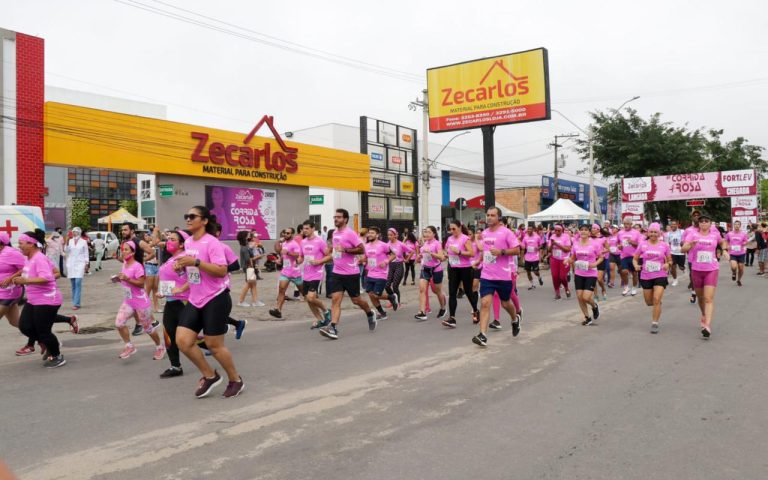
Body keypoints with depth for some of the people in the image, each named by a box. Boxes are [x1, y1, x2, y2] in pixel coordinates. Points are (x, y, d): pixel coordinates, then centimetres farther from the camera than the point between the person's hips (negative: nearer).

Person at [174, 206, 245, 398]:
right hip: (195, 301, 8)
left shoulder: (212, 242, -16)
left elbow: (222, 271, -25)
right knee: (183, 341, -1)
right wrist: (181, 266, 0)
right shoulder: (188, 242, 9)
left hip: (215, 300, -8)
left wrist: (195, 262, -30)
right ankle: (210, 376, 18)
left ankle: (236, 380, 23)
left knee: (214, 345, 0)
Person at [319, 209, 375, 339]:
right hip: (336, 272, 6)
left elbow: (361, 249, -18)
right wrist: (333, 254, 14)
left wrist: (345, 250, -24)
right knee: (335, 299, -8)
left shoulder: (350, 233, -13)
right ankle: (333, 328, -14)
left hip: (351, 273, -6)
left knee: (356, 300, 8)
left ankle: (370, 314, 37)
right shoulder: (334, 233, 10)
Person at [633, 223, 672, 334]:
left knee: (656, 300, -15)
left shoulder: (665, 245, -1)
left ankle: (655, 323, -4)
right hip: (646, 277, 2)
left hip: (660, 276, -2)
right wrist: (636, 265, -15)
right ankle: (658, 304, 47)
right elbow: (635, 259, 6)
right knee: (649, 302, 11)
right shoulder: (642, 245, 0)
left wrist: (667, 264, -15)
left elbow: (670, 261, 7)